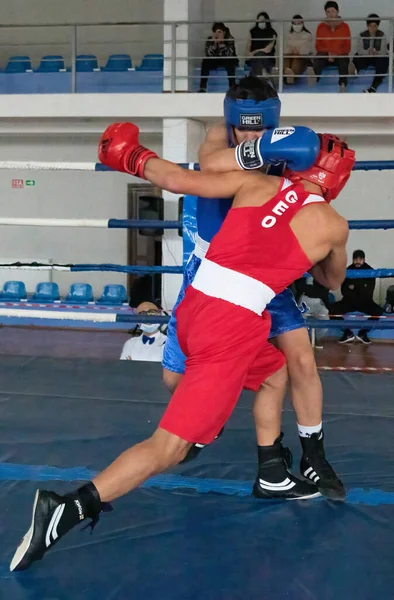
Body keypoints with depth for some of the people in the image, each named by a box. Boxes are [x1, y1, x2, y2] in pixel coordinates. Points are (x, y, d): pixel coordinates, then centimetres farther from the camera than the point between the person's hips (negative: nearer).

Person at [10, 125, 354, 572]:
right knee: (167, 449, -5)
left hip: (194, 306, 6)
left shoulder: (254, 182, 9)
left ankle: (271, 475, 40)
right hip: (232, 326, -6)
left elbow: (177, 180, 3)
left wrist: (133, 158, 20)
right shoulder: (333, 225, 4)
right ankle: (67, 510, -14)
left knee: (272, 370, 31)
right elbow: (332, 282, 25)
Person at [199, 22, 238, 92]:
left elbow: (229, 54, -29)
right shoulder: (210, 39, -10)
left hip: (228, 61, -2)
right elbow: (208, 55, -20)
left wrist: (221, 43, -38)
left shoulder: (230, 39, -17)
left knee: (229, 64, -35)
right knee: (205, 62, -25)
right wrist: (214, 43, -32)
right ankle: (202, 88, -27)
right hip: (215, 61, 2)